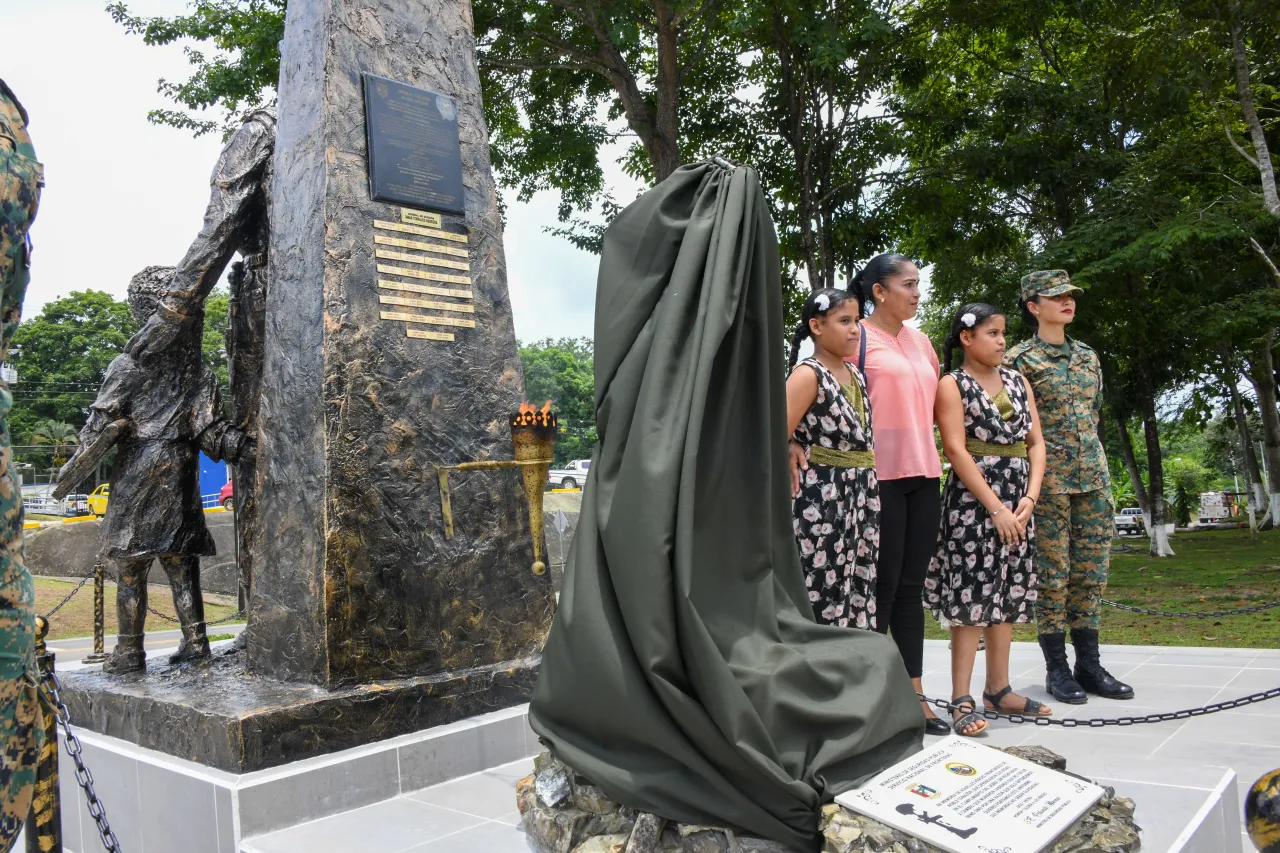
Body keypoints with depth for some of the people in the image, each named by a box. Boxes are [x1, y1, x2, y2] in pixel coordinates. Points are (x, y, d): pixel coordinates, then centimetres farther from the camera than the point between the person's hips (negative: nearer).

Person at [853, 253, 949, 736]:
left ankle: (913, 696, 16)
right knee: (881, 588, -2)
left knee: (911, 587, 9)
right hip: (879, 477, -6)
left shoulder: (921, 341, 17)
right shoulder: (858, 337, -4)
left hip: (923, 474, 7)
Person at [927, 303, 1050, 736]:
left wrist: (1030, 497, -5)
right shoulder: (952, 384, -4)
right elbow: (956, 449, -13)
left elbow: (1036, 442, 10)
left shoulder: (1017, 380, 13)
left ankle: (998, 689, 22)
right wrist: (995, 507, -17)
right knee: (972, 597, -6)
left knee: (1008, 595, 11)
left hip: (1018, 500, 6)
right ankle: (961, 700, -1)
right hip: (973, 499, -6)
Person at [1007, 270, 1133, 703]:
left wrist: (1095, 464, 17)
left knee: (1092, 571, 8)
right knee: (1052, 573, -1)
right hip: (1048, 480, -6)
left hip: (1094, 477, 6)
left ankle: (1089, 664, 18)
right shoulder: (1019, 359, -4)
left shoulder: (1088, 356, 15)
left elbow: (1095, 413, 21)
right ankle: (1056, 668, 10)